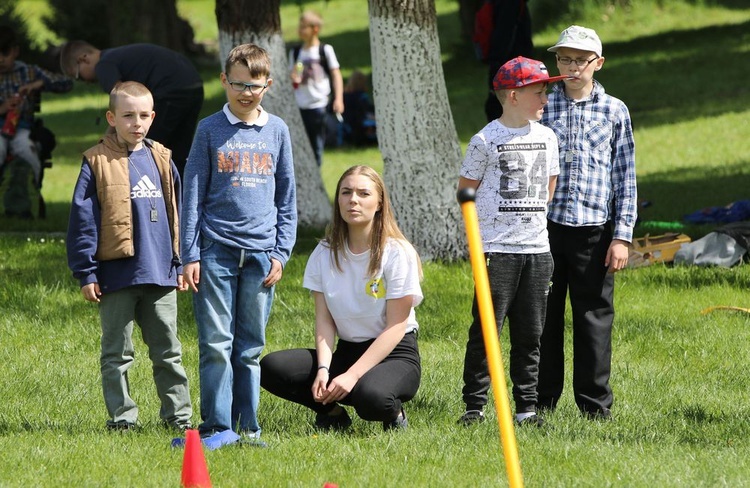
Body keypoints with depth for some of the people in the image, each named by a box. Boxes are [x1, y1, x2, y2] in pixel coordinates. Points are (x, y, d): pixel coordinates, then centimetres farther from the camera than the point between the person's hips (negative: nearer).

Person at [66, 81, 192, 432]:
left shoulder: (161, 160, 9)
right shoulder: (98, 163, -5)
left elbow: (177, 215, 16)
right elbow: (83, 220, -6)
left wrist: (180, 264, 14)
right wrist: (86, 273, -10)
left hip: (160, 274, 4)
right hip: (117, 275, -4)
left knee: (168, 350, 9)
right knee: (117, 353, 5)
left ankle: (178, 415, 15)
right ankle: (122, 417, 10)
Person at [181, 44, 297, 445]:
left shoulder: (277, 130, 10)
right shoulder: (210, 130, 3)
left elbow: (287, 198, 13)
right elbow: (193, 196, 3)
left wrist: (281, 252, 5)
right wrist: (190, 255, -2)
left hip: (261, 253, 2)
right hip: (216, 250, -2)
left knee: (250, 346, 6)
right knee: (216, 344, -5)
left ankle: (247, 424, 11)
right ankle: (217, 425, -1)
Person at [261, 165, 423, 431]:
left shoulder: (398, 253, -10)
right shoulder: (325, 254, 4)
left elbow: (395, 327, -12)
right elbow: (324, 320, 1)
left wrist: (352, 375, -21)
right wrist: (323, 369, -18)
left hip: (395, 355, -5)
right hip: (346, 351, 5)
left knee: (371, 395, -40)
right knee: (271, 368, -20)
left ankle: (394, 414, -3)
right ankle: (332, 411, 3)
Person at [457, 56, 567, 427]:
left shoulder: (546, 137, 10)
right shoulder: (486, 140, -6)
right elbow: (465, 190, 0)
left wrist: (533, 221, 12)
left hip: (537, 247, 5)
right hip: (497, 250, -5)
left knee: (530, 334, 7)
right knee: (486, 330, -4)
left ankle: (527, 406, 12)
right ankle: (474, 406, 2)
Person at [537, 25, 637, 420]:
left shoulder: (614, 111, 5)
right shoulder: (541, 107, 7)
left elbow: (626, 177, 5)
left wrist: (622, 236, -2)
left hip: (594, 229, -1)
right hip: (547, 226, 1)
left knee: (594, 317, 1)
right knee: (544, 317, 5)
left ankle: (595, 405, 9)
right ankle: (541, 400, 14)